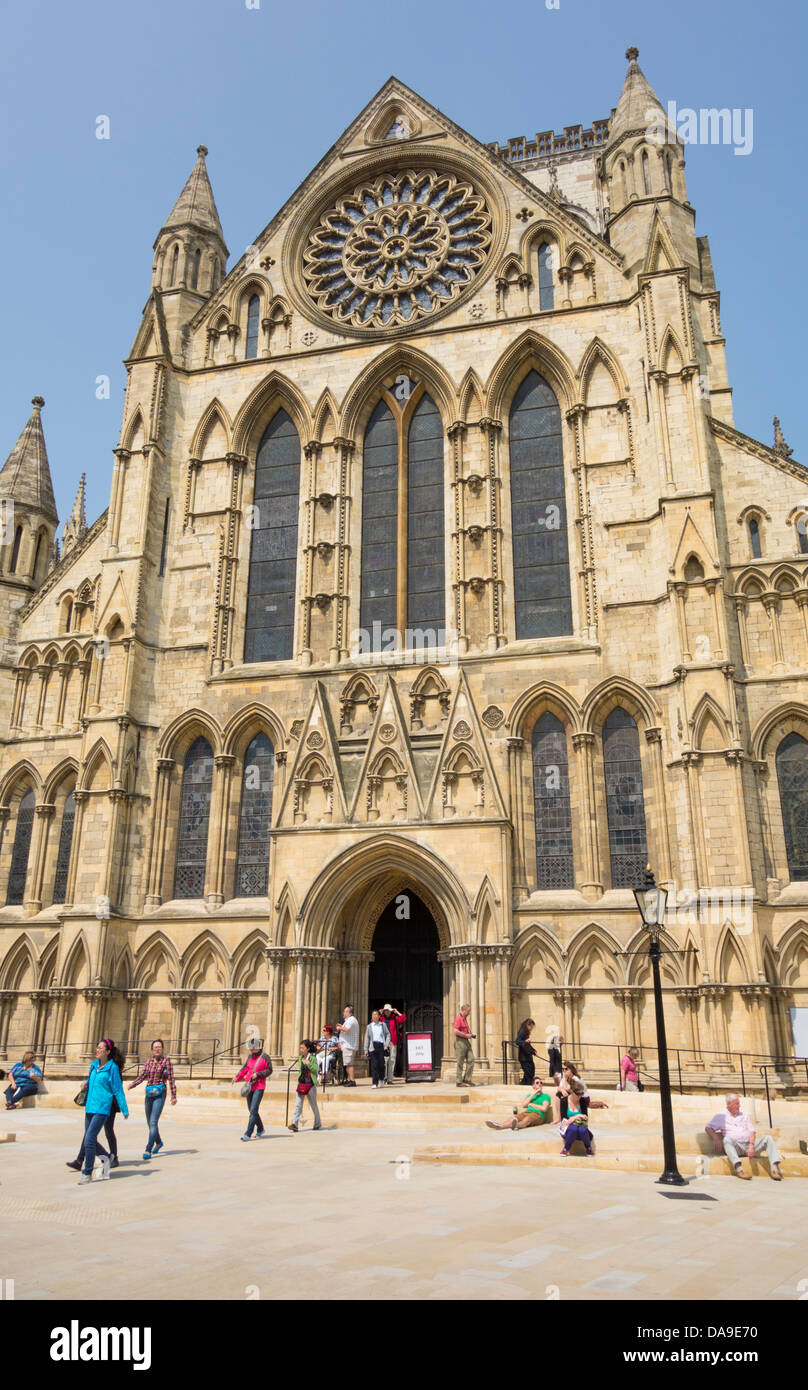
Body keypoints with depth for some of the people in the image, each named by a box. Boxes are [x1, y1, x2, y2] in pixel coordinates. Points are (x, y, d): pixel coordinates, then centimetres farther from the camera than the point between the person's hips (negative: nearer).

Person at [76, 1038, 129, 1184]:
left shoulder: (112, 1068, -8)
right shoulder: (94, 1065, 9)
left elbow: (118, 1091, -6)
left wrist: (125, 1110, -4)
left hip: (102, 1109, -7)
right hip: (90, 1107, 7)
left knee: (89, 1140, -12)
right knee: (90, 1140, 12)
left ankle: (87, 1174, 0)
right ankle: (105, 1157, 37)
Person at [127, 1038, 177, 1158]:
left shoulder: (166, 1060, -4)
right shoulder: (149, 1061, 9)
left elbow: (171, 1078, -4)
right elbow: (142, 1076, 7)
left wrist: (173, 1096, -5)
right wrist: (131, 1085, -11)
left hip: (160, 1094, -5)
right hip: (149, 1094, 5)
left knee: (153, 1122, -15)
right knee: (150, 1122, 14)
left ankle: (148, 1150, -12)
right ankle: (158, 1143, 37)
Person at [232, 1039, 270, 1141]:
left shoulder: (264, 1057, -5)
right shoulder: (250, 1056, 10)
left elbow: (269, 1070, -3)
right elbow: (245, 1069, 12)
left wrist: (258, 1074, -15)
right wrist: (237, 1077, -2)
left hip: (259, 1087, -6)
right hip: (249, 1086, 6)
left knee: (253, 1110, -13)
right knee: (251, 1110, 11)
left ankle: (248, 1134, -14)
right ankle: (261, 1130, 29)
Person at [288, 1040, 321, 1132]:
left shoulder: (312, 1058, -8)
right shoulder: (300, 1058, 8)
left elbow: (315, 1070, -16)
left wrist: (308, 1063, -26)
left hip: (310, 1084, -4)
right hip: (301, 1083, 4)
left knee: (313, 1105, 8)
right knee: (298, 1104, -8)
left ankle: (318, 1124, 23)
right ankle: (294, 1124, -13)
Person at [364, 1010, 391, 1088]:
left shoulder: (383, 1025, 13)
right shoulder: (369, 1026, 12)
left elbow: (388, 1034, 15)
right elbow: (367, 1038, 12)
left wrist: (387, 1042, -3)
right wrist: (366, 1050, 7)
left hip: (382, 1046, 0)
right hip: (373, 1047, 0)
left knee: (381, 1064, -1)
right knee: (374, 1065, -8)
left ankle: (381, 1079, 25)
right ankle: (375, 1083, -6)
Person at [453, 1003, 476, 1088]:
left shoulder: (465, 1019, 18)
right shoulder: (458, 1018, -13)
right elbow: (456, 1031, -23)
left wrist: (471, 1034, 13)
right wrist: (466, 1035, -16)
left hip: (466, 1041, 9)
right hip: (460, 1041, -9)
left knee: (471, 1059, 4)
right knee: (461, 1062, -4)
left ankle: (467, 1079, 10)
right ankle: (459, 1081, 3)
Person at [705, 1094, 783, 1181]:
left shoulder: (744, 1116, 24)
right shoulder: (721, 1116, 13)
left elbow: (752, 1132, 14)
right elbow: (709, 1128, 5)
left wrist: (751, 1145, -6)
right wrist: (716, 1139, -15)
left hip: (749, 1144, 4)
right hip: (736, 1146, -4)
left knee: (768, 1138, -16)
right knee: (727, 1139, -37)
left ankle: (774, 1168, -30)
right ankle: (738, 1168, -54)